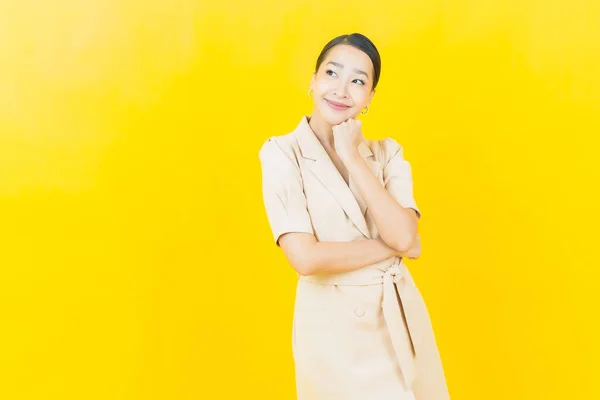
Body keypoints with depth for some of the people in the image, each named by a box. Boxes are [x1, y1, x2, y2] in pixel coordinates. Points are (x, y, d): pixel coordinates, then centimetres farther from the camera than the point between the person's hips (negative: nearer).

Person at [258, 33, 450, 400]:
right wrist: (392, 247, -11)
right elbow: (306, 258, -20)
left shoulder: (387, 153, 2)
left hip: (398, 317, 4)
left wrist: (352, 156, -14)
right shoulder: (282, 153, -10)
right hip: (331, 323, -4)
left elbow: (404, 235, -15)